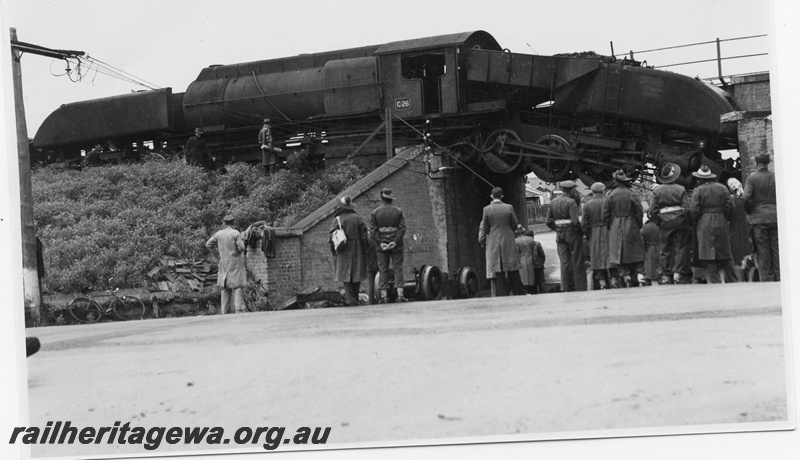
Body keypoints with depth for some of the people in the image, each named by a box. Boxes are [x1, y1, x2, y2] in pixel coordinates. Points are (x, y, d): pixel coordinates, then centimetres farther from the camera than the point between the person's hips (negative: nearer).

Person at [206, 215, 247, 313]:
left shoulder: (219, 234, 3)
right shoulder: (236, 233, -10)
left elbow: (208, 244, 9)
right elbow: (241, 248, -14)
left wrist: (214, 251, 26)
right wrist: (242, 242, 7)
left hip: (224, 264, 4)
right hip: (236, 264, -4)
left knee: (224, 289, 9)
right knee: (237, 287, -5)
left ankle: (225, 312, 8)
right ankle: (239, 310, -13)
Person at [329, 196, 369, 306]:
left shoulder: (337, 220, -7)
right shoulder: (358, 218, 0)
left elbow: (332, 237, -8)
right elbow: (364, 235, -1)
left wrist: (333, 251, 4)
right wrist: (365, 248, 9)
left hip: (344, 252, -2)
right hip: (357, 251, 2)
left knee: (346, 276, 2)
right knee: (356, 275, 11)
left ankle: (351, 300, -6)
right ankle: (354, 299, 17)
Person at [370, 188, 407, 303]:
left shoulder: (375, 212, 1)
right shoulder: (398, 211, 1)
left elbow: (373, 230, -7)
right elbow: (402, 228, -8)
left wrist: (380, 242, -9)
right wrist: (395, 241, -11)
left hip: (381, 245, 0)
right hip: (396, 246, 0)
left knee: (383, 269, 4)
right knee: (398, 268, 3)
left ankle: (384, 295, 0)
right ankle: (400, 294, -4)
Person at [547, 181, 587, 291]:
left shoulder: (553, 203, 7)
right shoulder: (571, 202, -14)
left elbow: (548, 221, 7)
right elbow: (575, 221, -20)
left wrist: (557, 229, 15)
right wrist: (581, 230, -5)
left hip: (560, 235, 6)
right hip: (573, 233, -6)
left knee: (564, 262, 8)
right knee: (577, 262, 1)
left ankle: (566, 288, 7)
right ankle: (580, 288, 2)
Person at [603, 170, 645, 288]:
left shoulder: (610, 196, -3)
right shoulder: (631, 195, -6)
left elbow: (605, 215, -1)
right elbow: (639, 212, -5)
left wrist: (610, 227, 12)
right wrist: (639, 226, 8)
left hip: (616, 229, 1)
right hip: (631, 228, -1)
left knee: (619, 255, 3)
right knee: (634, 253, 8)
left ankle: (626, 276, -15)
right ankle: (634, 279, 4)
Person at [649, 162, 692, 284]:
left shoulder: (657, 191, 0)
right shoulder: (681, 189, -2)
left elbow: (653, 210, -5)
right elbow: (687, 208, -6)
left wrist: (658, 222, 7)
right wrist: (688, 223, 3)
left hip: (664, 223, 1)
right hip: (680, 221, -1)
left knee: (664, 250, 6)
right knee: (680, 249, 4)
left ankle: (665, 276, 6)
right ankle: (678, 273, 0)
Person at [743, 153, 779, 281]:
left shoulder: (752, 178, -6)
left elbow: (746, 198, -14)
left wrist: (750, 211, 2)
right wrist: (778, 209, 12)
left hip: (759, 218, -3)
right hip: (776, 217, 3)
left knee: (763, 253, 2)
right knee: (777, 250, 8)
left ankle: (767, 280, 1)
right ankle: (779, 278, 7)